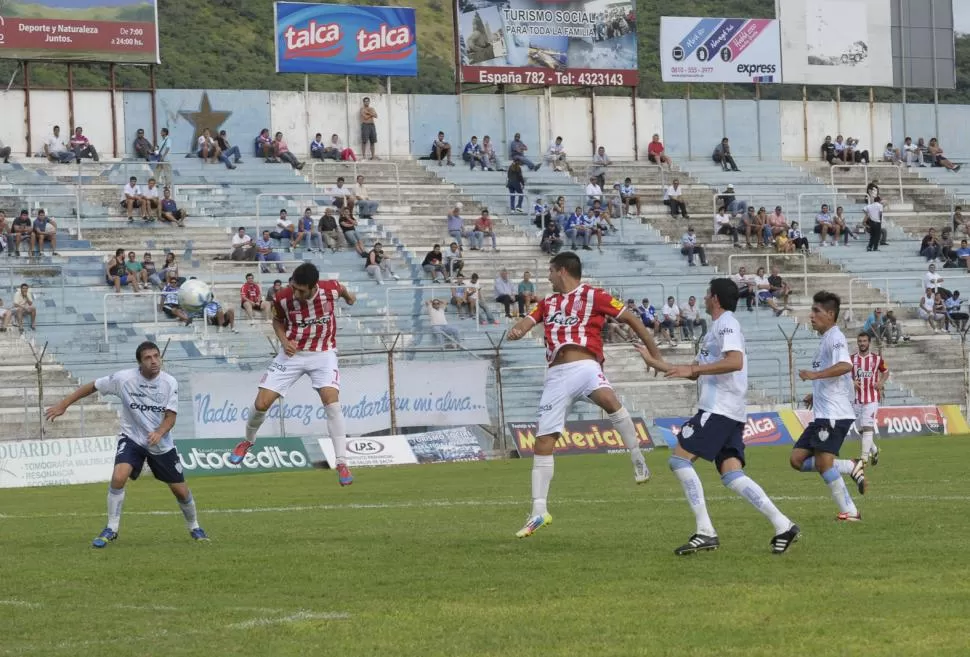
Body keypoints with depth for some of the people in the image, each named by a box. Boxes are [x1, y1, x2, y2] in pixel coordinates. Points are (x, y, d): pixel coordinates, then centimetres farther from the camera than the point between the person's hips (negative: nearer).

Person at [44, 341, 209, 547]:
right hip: (132, 439, -1)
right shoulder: (124, 379, -15)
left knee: (181, 490, 6)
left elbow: (171, 416, -13)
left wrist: (159, 433, -34)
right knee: (118, 477, -27)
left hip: (161, 444, 1)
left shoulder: (170, 383, -12)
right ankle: (111, 529, -12)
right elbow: (93, 386, -4)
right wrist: (64, 404, -3)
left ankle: (194, 528, 34)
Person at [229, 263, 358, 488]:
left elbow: (342, 291, 6)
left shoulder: (330, 289, -22)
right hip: (293, 352, 1)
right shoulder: (283, 298, -20)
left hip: (323, 353, -1)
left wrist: (349, 297, 28)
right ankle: (248, 441, 31)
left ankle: (342, 464, -17)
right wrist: (284, 340, -15)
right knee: (261, 403, -3)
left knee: (331, 400, -23)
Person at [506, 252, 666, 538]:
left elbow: (631, 319, 7)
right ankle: (539, 512, 7)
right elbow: (528, 321, 13)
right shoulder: (548, 303, 24)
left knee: (607, 399, -39)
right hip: (556, 373, 5)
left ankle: (638, 460, -23)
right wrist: (517, 330, -13)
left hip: (585, 366, -5)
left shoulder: (593, 296, 6)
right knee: (543, 441, 0)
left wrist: (654, 355, 5)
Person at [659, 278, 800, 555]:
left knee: (679, 458, -11)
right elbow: (701, 372, 32)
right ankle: (783, 526, -9)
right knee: (731, 474, 0)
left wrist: (692, 368, -22)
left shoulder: (726, 323, -6)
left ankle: (706, 532, -16)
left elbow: (735, 362, -23)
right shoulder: (718, 327, 25)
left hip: (719, 409, -10)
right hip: (729, 411, 10)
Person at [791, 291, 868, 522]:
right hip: (823, 414, 10)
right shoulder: (826, 339, 21)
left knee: (823, 463, -14)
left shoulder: (834, 337, -10)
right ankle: (852, 467, 5)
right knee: (797, 459, 4)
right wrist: (816, 395, 27)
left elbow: (845, 366, -30)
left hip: (834, 414, -10)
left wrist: (815, 375, -34)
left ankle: (850, 512, -8)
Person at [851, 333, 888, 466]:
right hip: (856, 399, 3)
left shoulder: (877, 359, 3)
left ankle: (864, 457, -18)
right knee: (860, 429, 9)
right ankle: (874, 450, 32)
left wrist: (881, 383, -1)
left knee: (867, 427, -16)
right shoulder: (851, 359, 5)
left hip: (872, 398, -3)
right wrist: (851, 382, -8)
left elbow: (885, 372, 18)